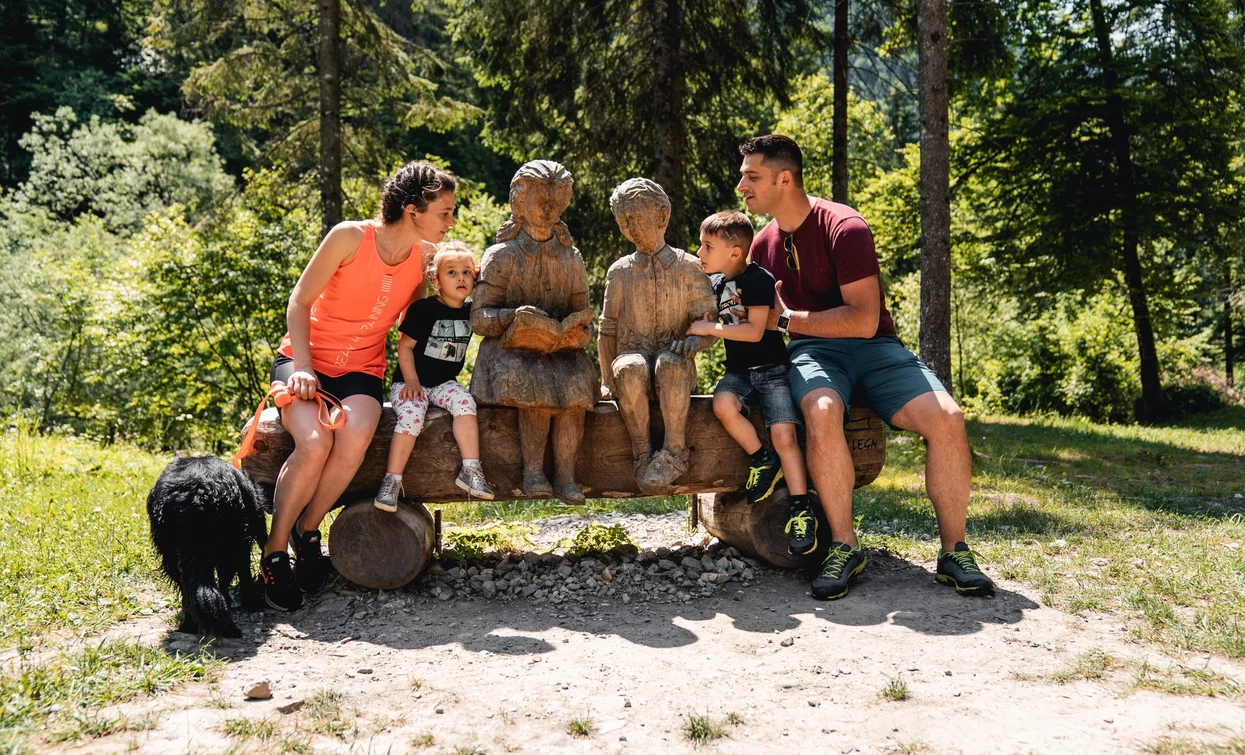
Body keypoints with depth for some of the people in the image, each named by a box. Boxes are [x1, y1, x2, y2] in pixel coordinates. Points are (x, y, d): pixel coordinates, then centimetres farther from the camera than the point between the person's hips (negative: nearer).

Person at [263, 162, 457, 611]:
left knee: (356, 437, -31)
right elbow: (299, 302, -8)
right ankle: (274, 553, -12)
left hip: (362, 369, 3)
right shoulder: (351, 237, -14)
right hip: (306, 359, -3)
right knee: (315, 443, -31)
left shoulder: (427, 255, 0)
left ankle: (308, 530, -7)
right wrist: (302, 368, -18)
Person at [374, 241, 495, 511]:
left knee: (465, 403, -26)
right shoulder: (423, 309, -8)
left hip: (445, 383, 4)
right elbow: (405, 347, -8)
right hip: (412, 382, -4)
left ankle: (471, 470, -25)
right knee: (412, 416, -29)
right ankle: (391, 481, -21)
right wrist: (412, 382, -16)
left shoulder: (470, 312, 5)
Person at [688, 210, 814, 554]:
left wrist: (710, 328, -17)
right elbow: (710, 324, 27)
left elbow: (754, 331, -20)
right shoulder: (715, 283, 11)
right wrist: (695, 336, 8)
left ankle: (802, 512, -12)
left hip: (771, 369, -5)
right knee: (723, 404, -29)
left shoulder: (758, 280, -12)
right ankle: (763, 462, -9)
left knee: (784, 434, -20)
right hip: (738, 370, 5)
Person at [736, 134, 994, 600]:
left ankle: (954, 552, -11)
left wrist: (787, 319, -15)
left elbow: (864, 321, -18)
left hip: (873, 347, -2)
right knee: (822, 412, -35)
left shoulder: (845, 229, -11)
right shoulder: (763, 245, 9)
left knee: (947, 417, -26)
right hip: (812, 351, 2)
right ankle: (844, 547, -25)